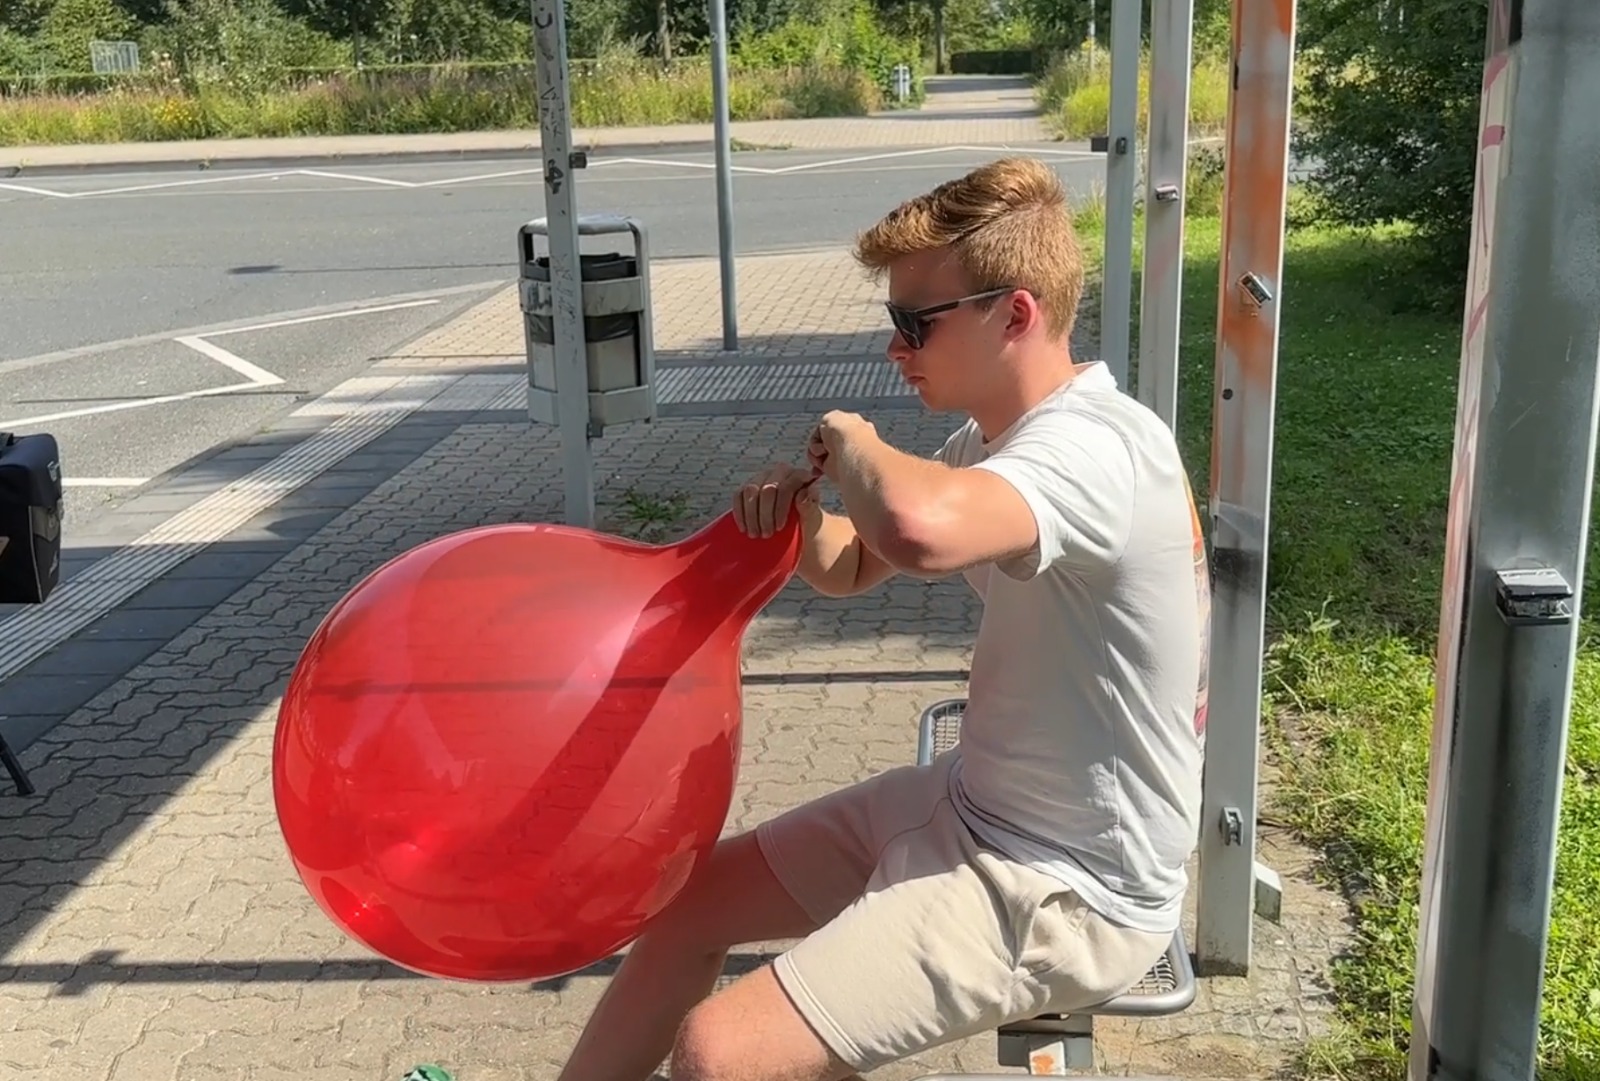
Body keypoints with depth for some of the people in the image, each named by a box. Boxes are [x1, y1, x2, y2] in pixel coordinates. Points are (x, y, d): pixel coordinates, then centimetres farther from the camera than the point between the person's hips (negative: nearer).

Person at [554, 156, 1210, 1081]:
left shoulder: (1090, 449, -27)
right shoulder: (999, 439, 4)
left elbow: (919, 528, -49)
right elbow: (853, 568, 15)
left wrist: (851, 445, -25)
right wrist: (801, 513, -10)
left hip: (1068, 891, -10)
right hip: (974, 805, 10)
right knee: (691, 901, 15)